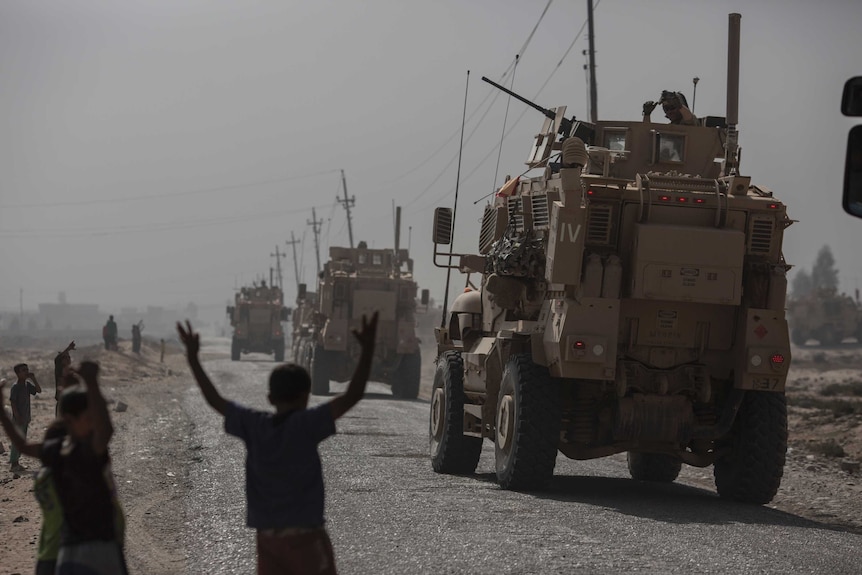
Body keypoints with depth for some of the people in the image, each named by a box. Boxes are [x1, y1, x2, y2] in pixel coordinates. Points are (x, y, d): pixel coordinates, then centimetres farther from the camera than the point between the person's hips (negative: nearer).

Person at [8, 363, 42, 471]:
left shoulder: (27, 385, 9)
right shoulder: (15, 387, -14)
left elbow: (39, 390, 9)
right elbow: (13, 403, -17)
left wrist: (33, 378, -1)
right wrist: (18, 418, -20)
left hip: (25, 419, 8)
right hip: (18, 419, -8)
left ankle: (15, 462, 18)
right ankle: (14, 463, -3)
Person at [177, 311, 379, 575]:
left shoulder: (253, 425, 1)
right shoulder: (305, 424, -13)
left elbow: (215, 400, 11)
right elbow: (351, 396, -19)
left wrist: (193, 358, 19)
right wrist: (367, 350, -20)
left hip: (266, 535, 5)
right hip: (304, 534, -5)